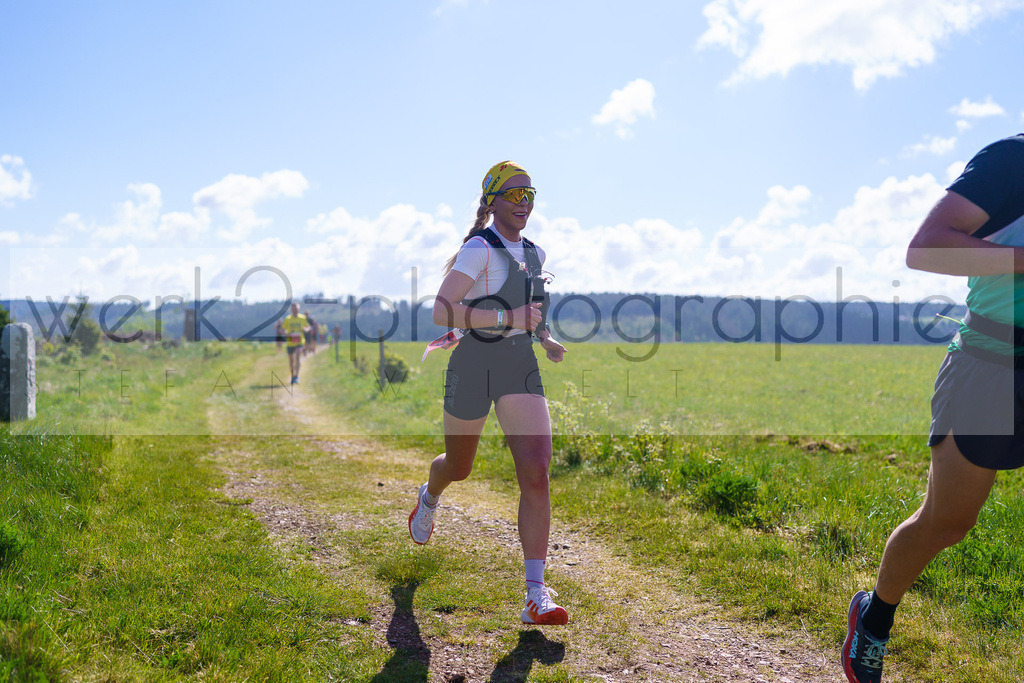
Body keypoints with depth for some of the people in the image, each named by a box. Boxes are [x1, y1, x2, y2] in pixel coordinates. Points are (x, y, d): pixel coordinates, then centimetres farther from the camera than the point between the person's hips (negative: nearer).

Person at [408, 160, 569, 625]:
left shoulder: (534, 253, 10)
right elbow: (441, 311, -22)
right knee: (459, 467, 17)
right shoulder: (479, 249, -12)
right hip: (474, 366, -4)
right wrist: (508, 318, -27)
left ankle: (536, 597, -13)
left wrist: (545, 338, 10)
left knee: (536, 473, -14)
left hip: (521, 370, 4)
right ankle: (429, 497, 58)